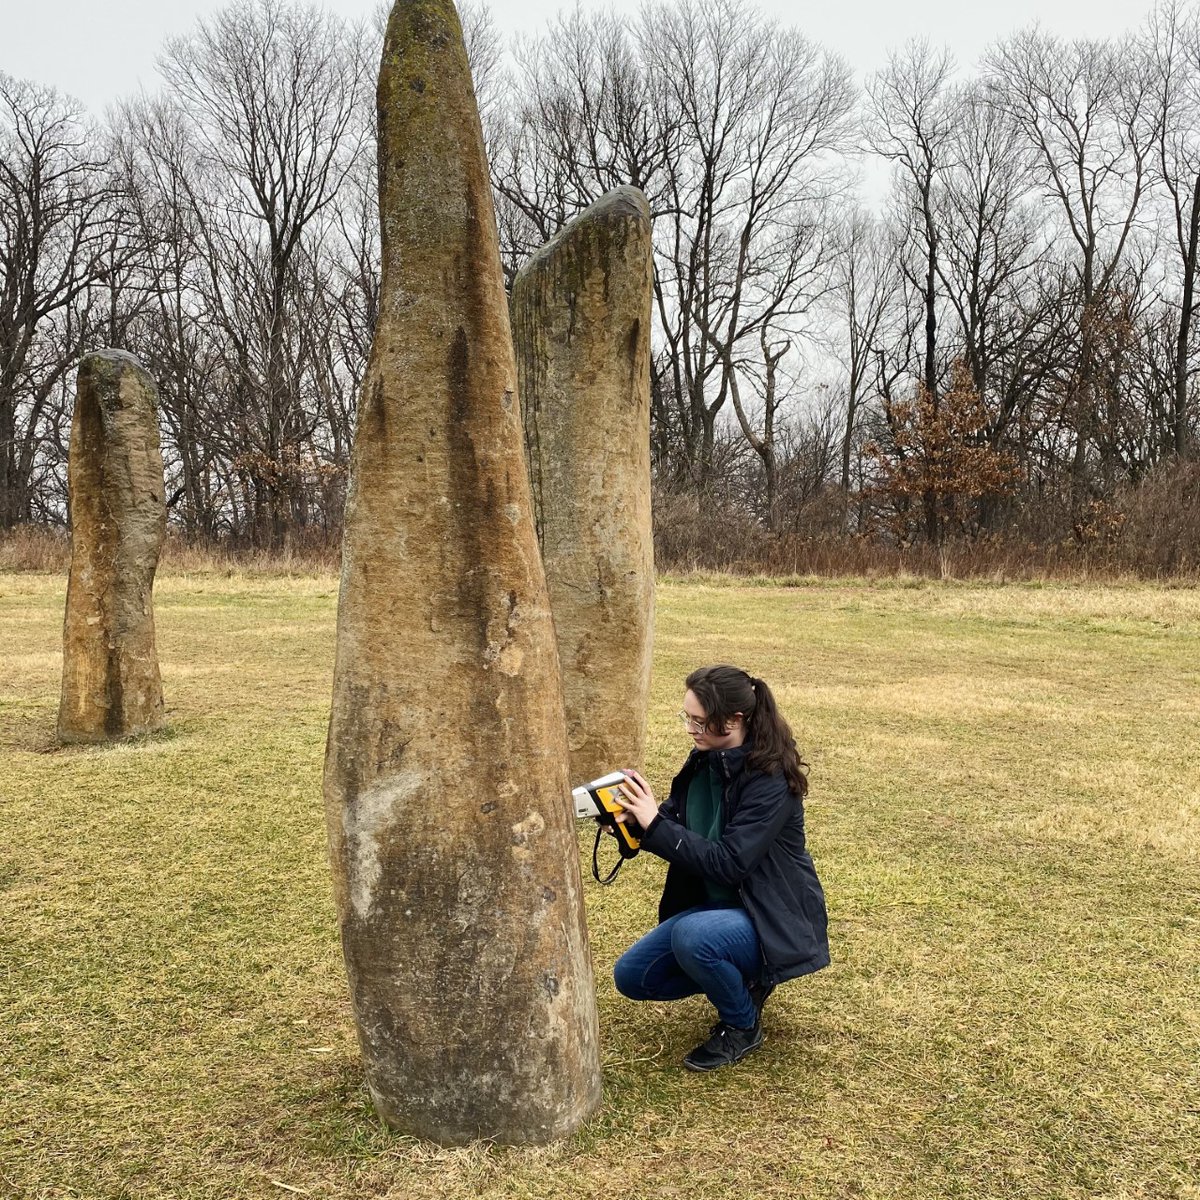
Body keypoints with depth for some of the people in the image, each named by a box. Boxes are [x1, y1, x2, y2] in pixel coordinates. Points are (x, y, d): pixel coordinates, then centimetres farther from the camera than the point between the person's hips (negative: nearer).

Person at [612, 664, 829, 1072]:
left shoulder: (771, 781, -26)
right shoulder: (704, 760, -4)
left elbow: (728, 863, -30)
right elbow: (676, 827, 6)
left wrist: (654, 824, -30)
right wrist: (633, 817, -15)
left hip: (772, 917, -7)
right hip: (714, 906, 8)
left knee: (691, 936, -35)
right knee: (630, 976, 0)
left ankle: (742, 1026, -5)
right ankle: (741, 980, 16)